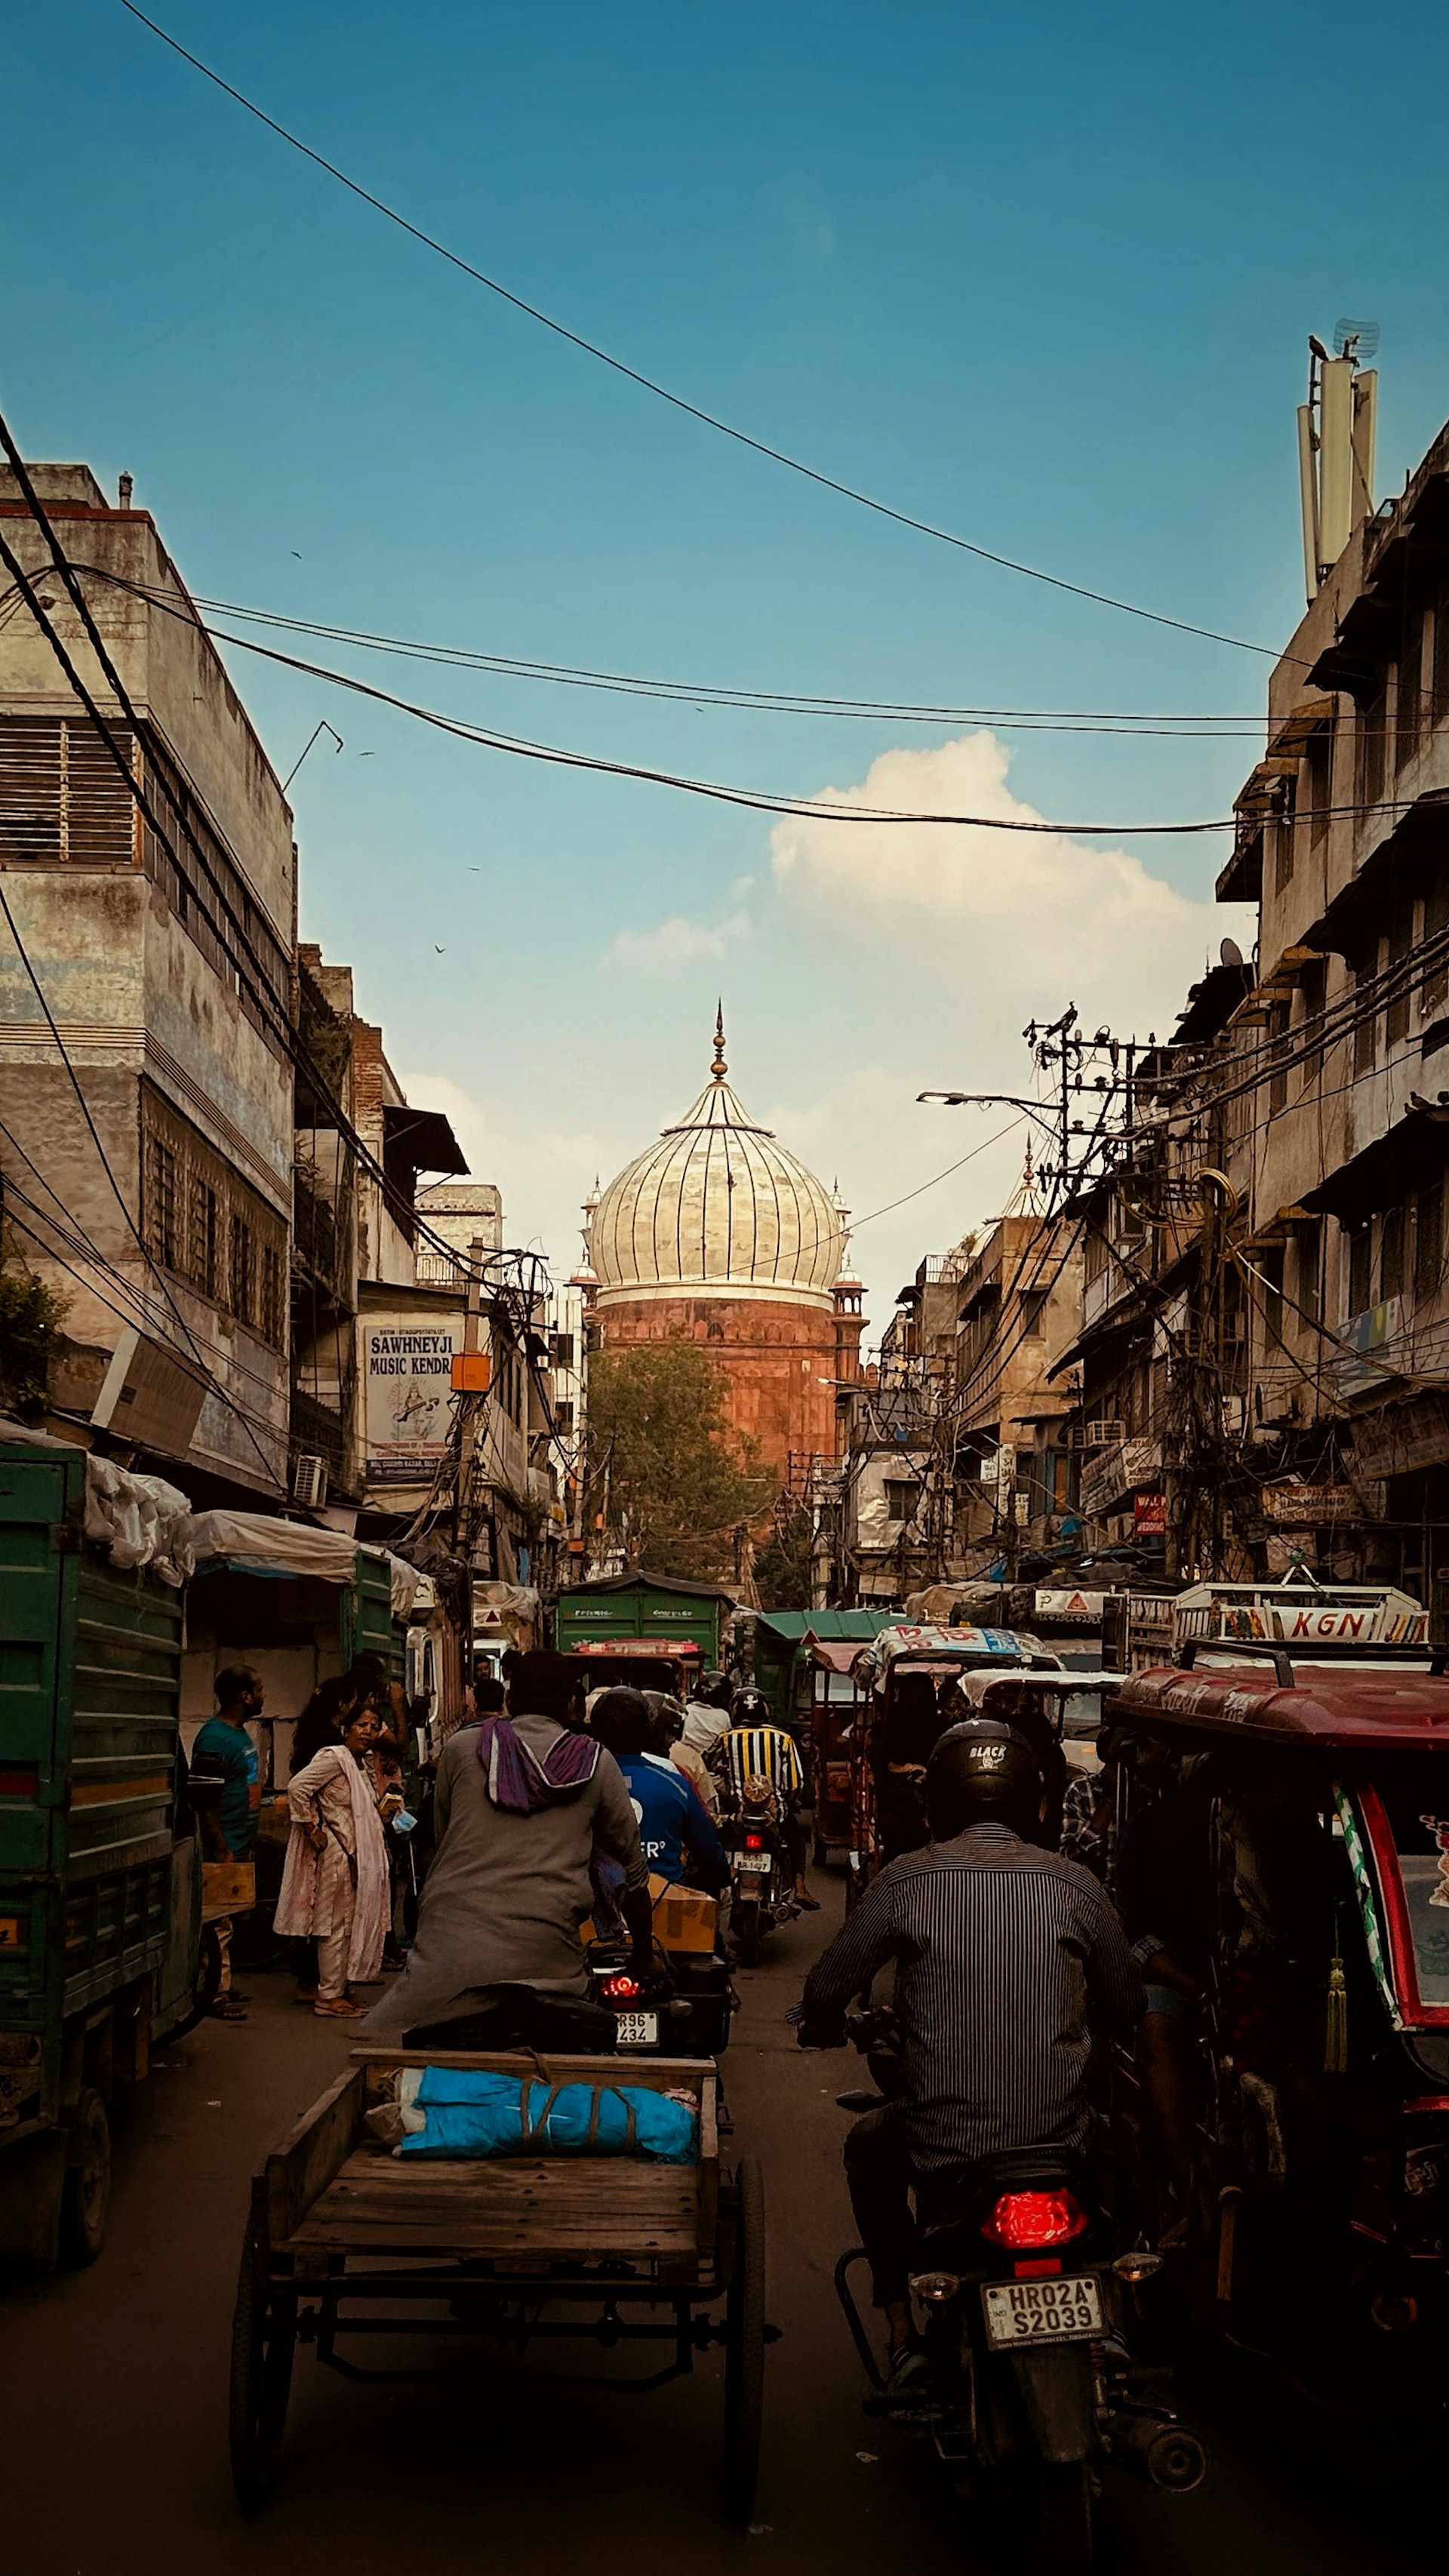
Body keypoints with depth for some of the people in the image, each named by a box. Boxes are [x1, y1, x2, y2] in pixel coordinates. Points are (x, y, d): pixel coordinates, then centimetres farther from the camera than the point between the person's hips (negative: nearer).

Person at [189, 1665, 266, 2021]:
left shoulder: (241, 1733, 13)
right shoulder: (214, 1739, -19)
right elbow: (203, 1801, -21)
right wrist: (222, 1850, -22)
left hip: (241, 1844, 10)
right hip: (225, 1846, -10)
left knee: (229, 1916, 15)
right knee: (219, 1921, -5)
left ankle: (225, 1986, 23)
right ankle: (217, 1995, -1)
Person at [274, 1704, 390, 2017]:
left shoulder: (360, 1763, 15)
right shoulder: (334, 1757, -14)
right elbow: (297, 1787, -22)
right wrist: (313, 1830, -18)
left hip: (357, 1856, 10)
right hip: (336, 1854, -10)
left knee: (352, 1924, 12)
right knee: (337, 1926, -6)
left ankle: (340, 1991, 19)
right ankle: (329, 1997, 0)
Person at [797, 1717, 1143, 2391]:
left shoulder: (907, 1880, -6)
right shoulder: (1073, 1885, -1)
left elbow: (826, 1990, 2)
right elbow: (1125, 2004, 12)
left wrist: (823, 2027, 26)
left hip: (945, 2148, -1)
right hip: (1059, 2145, 2)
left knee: (869, 2145, 32)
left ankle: (903, 2333, 24)